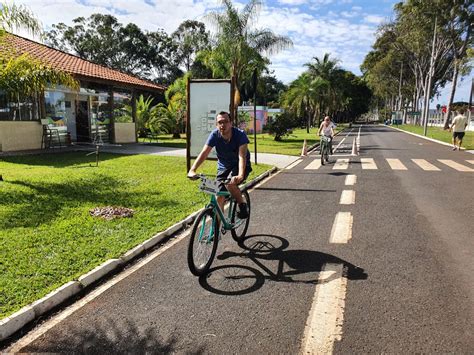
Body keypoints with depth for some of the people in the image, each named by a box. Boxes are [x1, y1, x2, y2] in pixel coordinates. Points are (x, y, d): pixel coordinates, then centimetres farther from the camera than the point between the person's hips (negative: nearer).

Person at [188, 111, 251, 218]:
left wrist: (240, 175, -52)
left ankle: (243, 206, -7)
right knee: (219, 199, -5)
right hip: (223, 167, 3)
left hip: (239, 166, -3)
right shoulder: (214, 135, -18)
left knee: (230, 183, -33)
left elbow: (242, 156, -35)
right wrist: (192, 170, -41)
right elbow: (204, 153, -26)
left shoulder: (240, 134, -25)